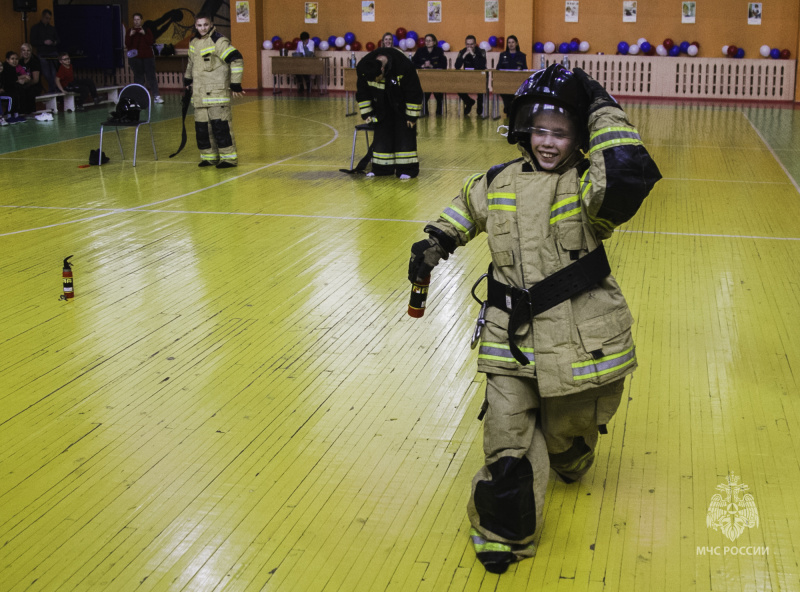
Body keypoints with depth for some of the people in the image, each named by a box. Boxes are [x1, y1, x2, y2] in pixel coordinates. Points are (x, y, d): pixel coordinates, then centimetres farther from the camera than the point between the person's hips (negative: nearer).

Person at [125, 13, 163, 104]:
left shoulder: (147, 31, 8)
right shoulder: (130, 32, 8)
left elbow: (151, 42, -4)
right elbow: (127, 44, -1)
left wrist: (144, 34, -16)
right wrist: (130, 36, -16)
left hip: (147, 56, 0)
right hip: (135, 58, 0)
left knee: (151, 76, -6)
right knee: (138, 77, 2)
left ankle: (156, 96, -9)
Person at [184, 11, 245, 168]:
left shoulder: (218, 41, -11)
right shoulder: (194, 43, 13)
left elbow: (237, 60, -16)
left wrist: (235, 85, -17)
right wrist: (187, 80, 35)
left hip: (217, 93, -7)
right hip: (199, 94, 7)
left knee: (220, 124, -10)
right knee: (201, 126, 7)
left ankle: (229, 157, -3)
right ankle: (209, 156, 18)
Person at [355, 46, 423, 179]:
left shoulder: (404, 66, -36)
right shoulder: (363, 68, -24)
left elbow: (414, 93, -23)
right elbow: (362, 92, -6)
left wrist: (412, 116, -18)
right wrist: (367, 113, -4)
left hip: (402, 105, -4)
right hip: (382, 106, 4)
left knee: (405, 136, -7)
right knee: (381, 135, 2)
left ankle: (406, 169, -1)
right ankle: (382, 168, 9)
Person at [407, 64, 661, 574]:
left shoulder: (587, 186, -9)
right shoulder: (499, 183, 5)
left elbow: (630, 172, -33)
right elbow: (467, 208, 28)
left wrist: (601, 108, -23)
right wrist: (437, 243, 17)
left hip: (580, 342, -2)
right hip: (512, 341, 2)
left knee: (566, 445, 18)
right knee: (507, 442, -8)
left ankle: (567, 456, 55)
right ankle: (504, 530, 13)